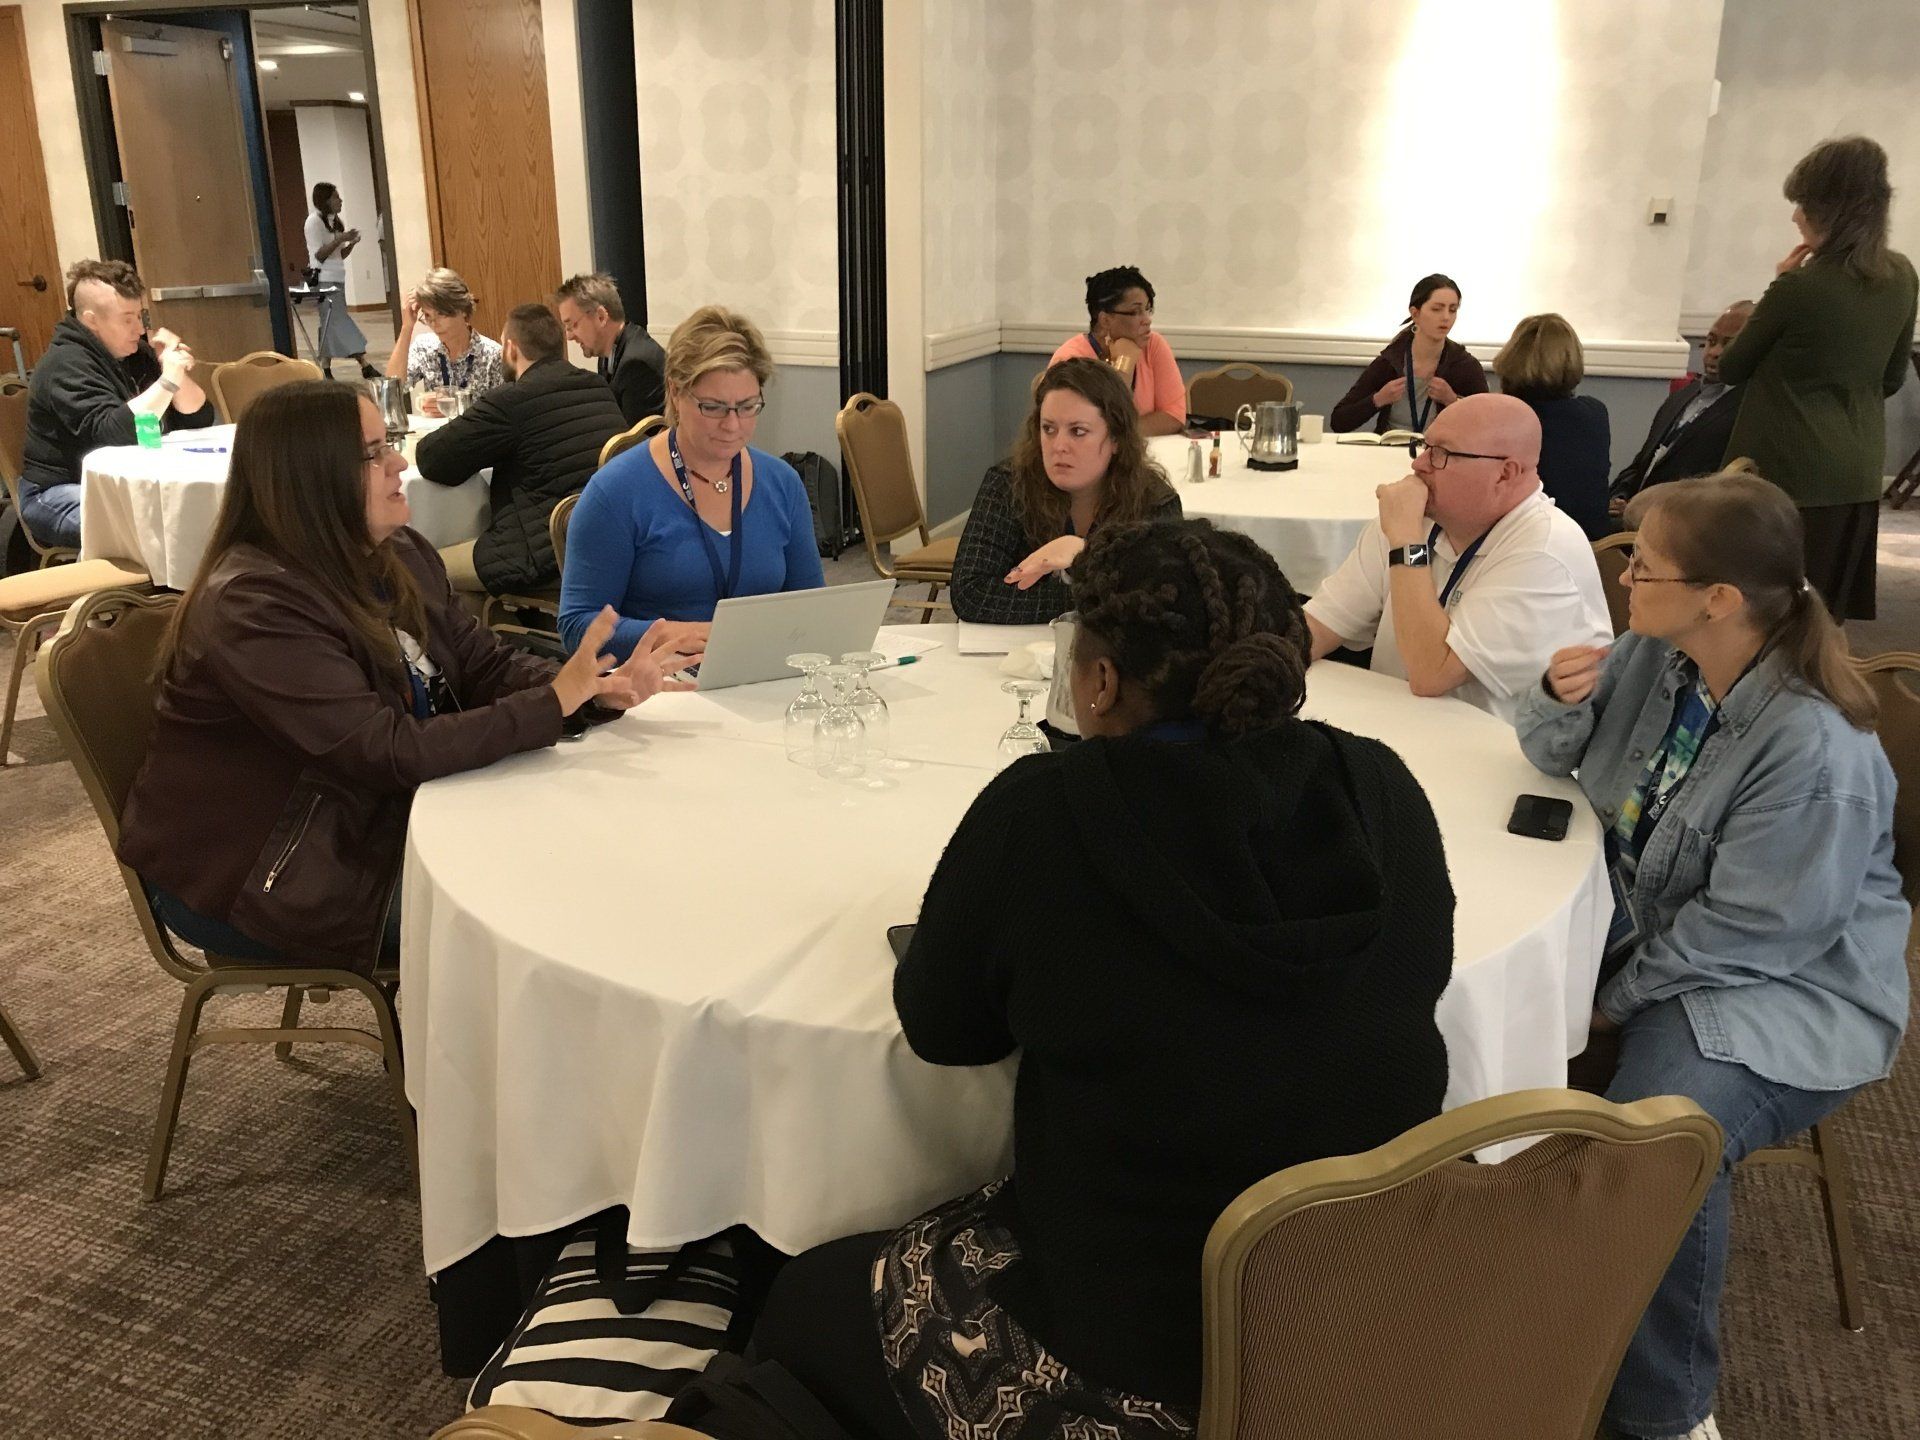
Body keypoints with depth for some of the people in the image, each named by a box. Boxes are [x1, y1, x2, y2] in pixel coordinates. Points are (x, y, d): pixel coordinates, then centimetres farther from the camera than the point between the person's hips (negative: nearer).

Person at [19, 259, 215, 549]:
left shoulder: (136, 353, 9)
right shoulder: (66, 365, -16)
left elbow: (198, 419, 6)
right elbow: (114, 433, -29)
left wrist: (177, 369, -11)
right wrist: (168, 380, -27)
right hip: (64, 491, -8)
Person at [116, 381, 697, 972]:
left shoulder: (400, 557, 0)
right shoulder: (252, 605, -27)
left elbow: (487, 665, 2)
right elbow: (392, 755, -32)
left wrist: (593, 685, -19)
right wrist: (558, 701, -31)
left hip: (372, 821, 8)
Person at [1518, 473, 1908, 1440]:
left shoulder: (1816, 748, -27)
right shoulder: (1654, 657, -3)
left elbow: (1751, 928, -23)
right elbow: (1553, 755, 9)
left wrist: (1618, 999, -13)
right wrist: (1560, 699, -14)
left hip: (1781, 989, -8)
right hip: (1638, 925, 8)